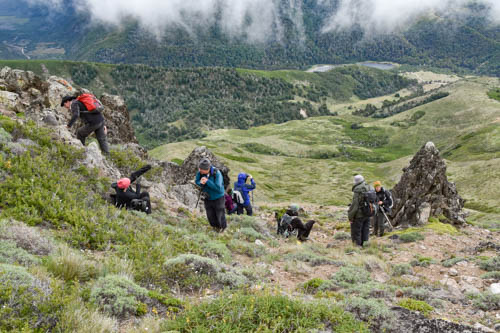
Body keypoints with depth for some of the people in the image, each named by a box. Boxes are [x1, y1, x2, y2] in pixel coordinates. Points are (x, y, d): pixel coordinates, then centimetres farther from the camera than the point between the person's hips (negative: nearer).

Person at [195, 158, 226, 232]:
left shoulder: (216, 173, -31)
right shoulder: (200, 172, -18)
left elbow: (218, 188, -33)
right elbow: (196, 181, -2)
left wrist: (207, 181, -38)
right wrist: (200, 182, -26)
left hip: (218, 197, -4)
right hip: (208, 197, 4)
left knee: (220, 214, 10)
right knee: (210, 215, 12)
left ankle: (222, 227, 37)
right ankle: (215, 226, 40)